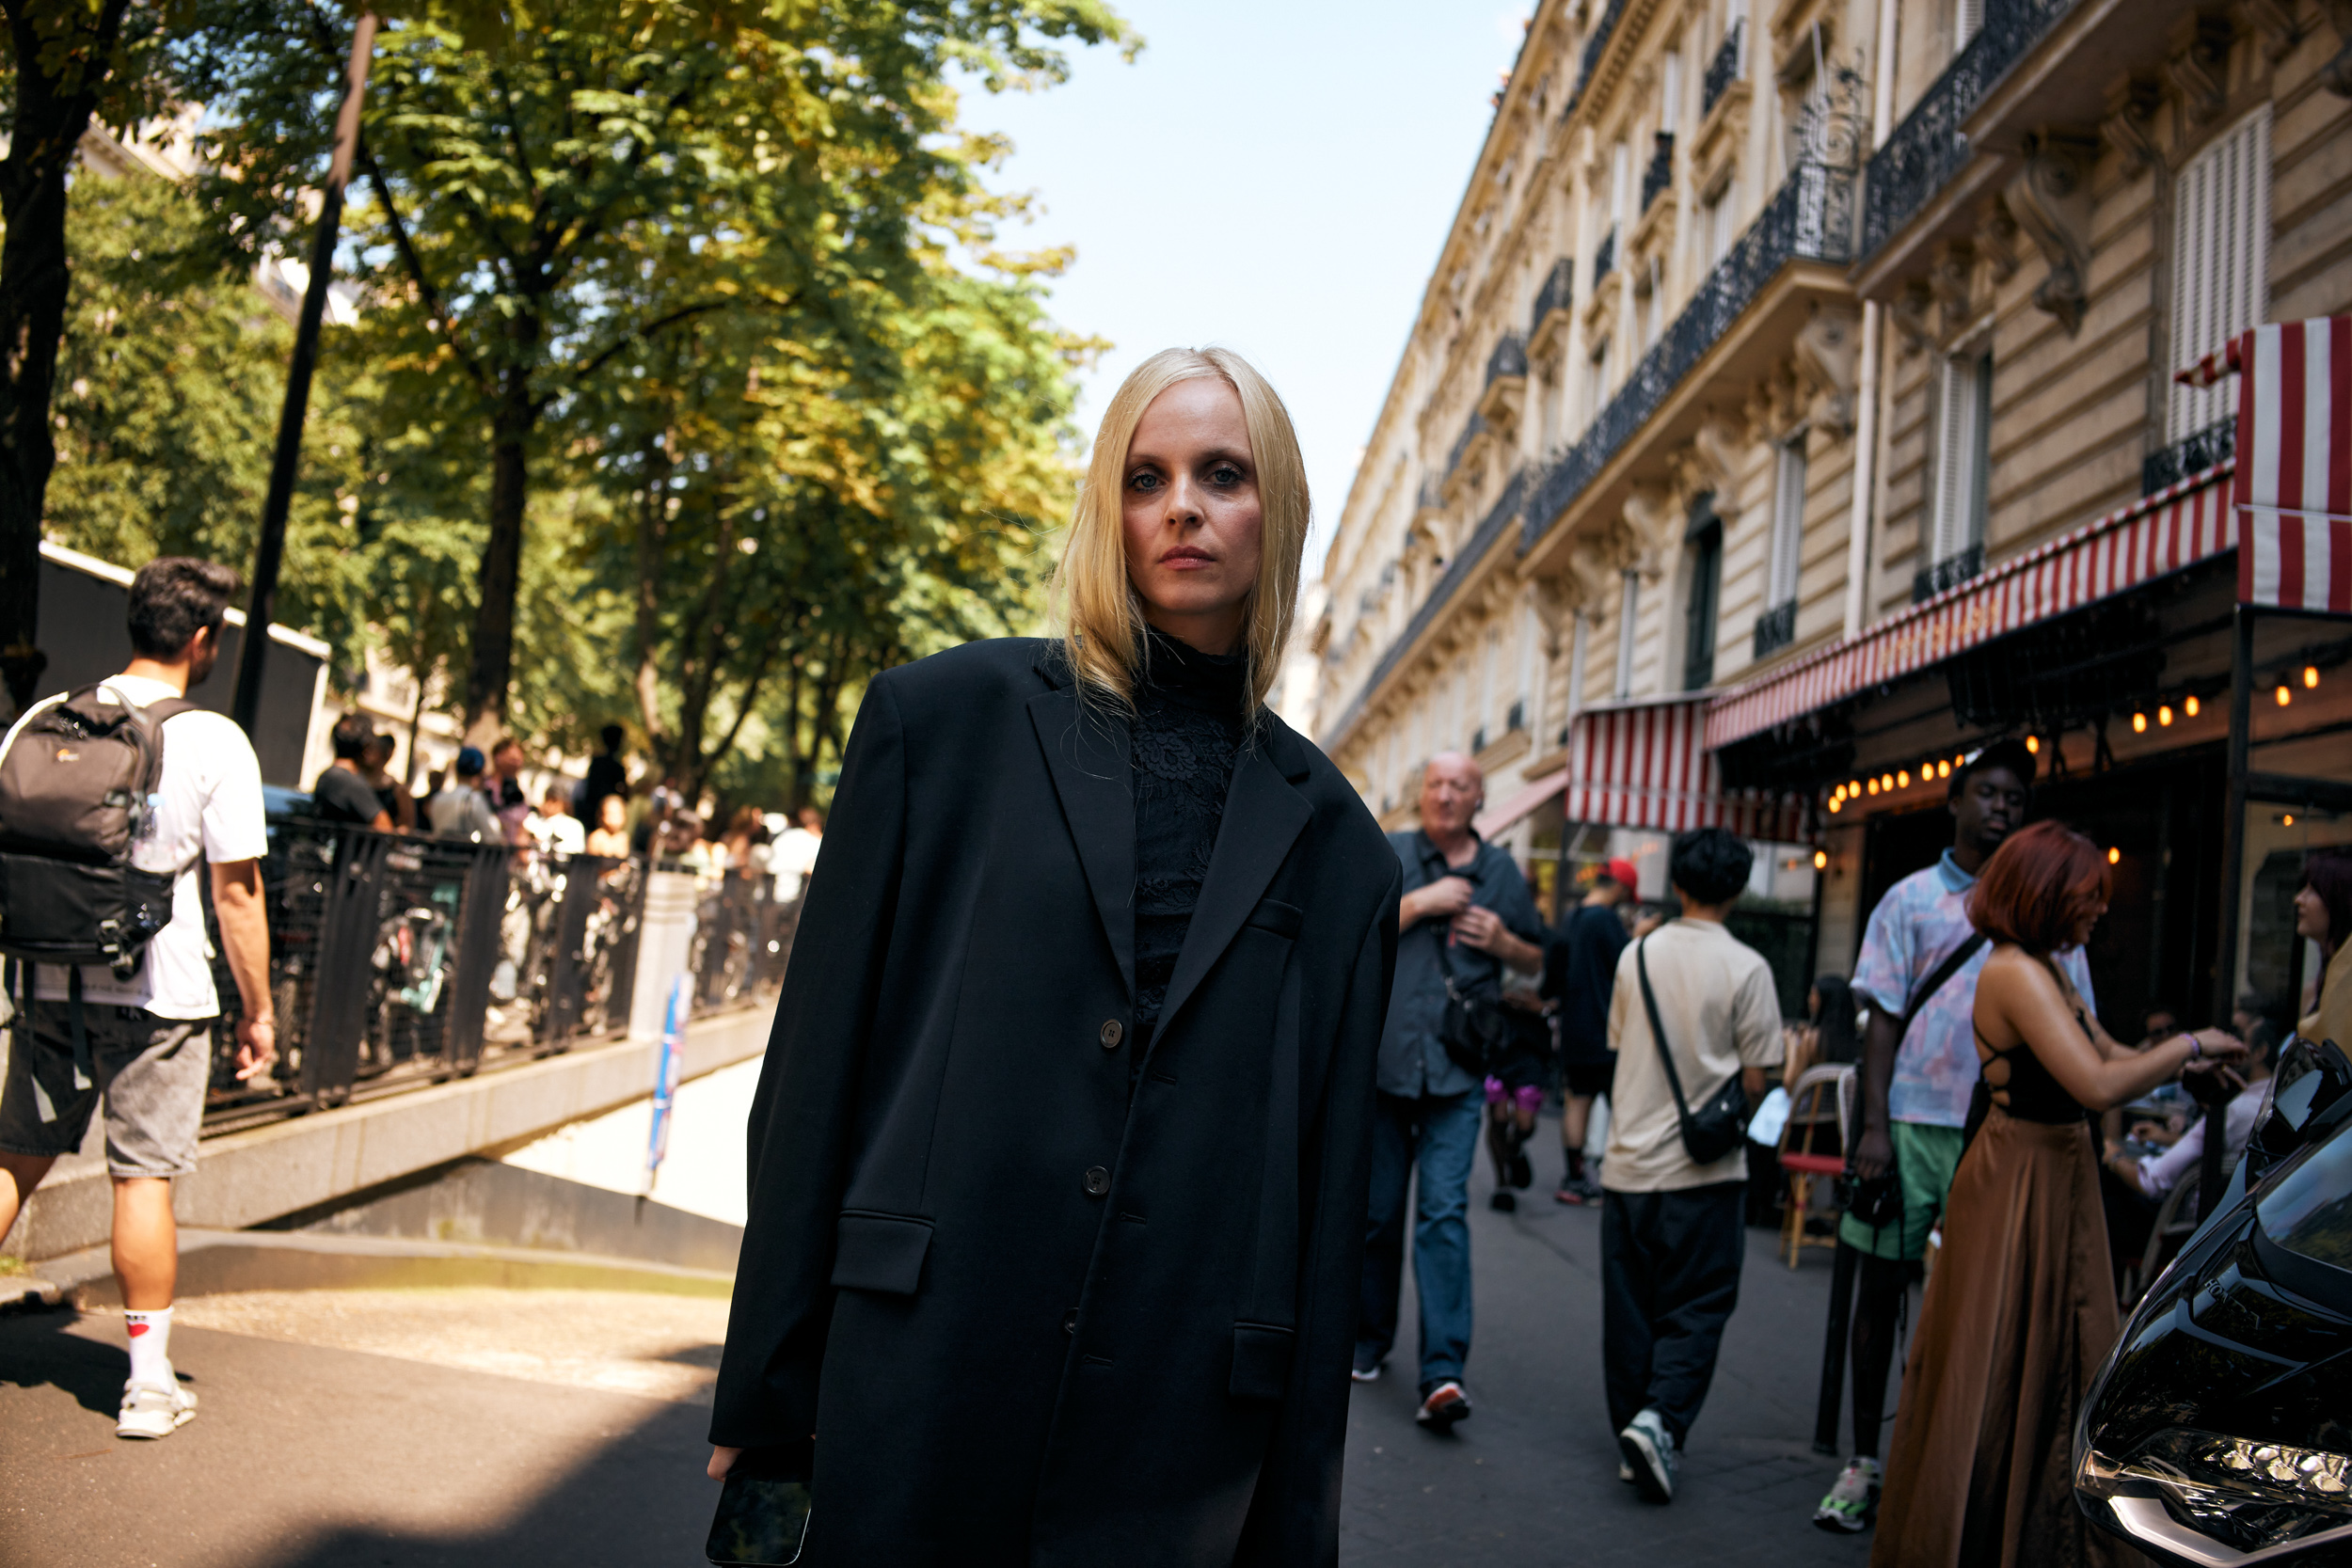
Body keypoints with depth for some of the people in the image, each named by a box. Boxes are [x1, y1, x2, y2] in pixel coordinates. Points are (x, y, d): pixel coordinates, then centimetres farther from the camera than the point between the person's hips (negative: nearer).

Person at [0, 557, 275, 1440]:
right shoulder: (215, 743, -11)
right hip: (159, 994, -4)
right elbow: (237, 891, -10)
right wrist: (258, 1011, -2)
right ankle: (149, 1382, 11)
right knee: (143, 1176, 3)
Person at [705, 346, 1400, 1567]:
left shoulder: (1332, 842, 6)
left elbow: (1329, 1187, 7)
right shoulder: (946, 719, 1)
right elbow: (821, 1052, 1)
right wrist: (764, 1395, -2)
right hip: (913, 1401, -1)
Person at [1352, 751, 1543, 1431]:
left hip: (1457, 1070, 0)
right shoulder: (1388, 856, 4)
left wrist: (1504, 942, 0)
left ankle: (1443, 1374, -13)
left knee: (1444, 1212, -10)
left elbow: (1536, 961, 21)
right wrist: (1419, 903, -14)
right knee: (1376, 1211, 8)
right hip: (1381, 1061, 0)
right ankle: (1369, 1339, 28)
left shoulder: (1503, 873, 11)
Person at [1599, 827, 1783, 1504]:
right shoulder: (1745, 967, -9)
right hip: (1704, 1170, -3)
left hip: (1628, 1161, 4)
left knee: (1630, 1309, 12)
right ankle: (1661, 1419, -13)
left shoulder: (1637, 954, 2)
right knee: (1696, 1309, 5)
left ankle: (1636, 1438, 16)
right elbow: (1754, 1081, -8)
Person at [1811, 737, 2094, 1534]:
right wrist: (1874, 1125, -8)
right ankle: (1864, 1463, 16)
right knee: (1881, 1287, 4)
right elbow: (1883, 1017, 1)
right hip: (1913, 1124, -1)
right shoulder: (1911, 899, 5)